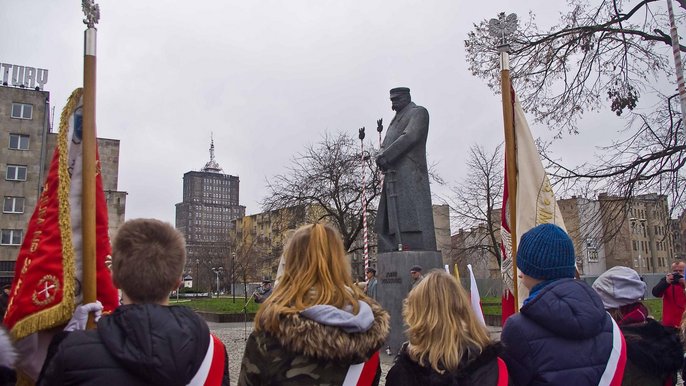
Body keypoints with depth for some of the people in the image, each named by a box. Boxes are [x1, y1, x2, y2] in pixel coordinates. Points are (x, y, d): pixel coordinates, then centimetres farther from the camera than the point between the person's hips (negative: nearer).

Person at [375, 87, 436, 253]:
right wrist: (381, 155, -1)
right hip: (393, 177, 8)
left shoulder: (418, 112, 5)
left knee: (412, 219, -14)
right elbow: (385, 145, 23)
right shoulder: (396, 119, 30)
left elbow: (410, 137, -12)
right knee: (385, 224, 2)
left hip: (409, 174, -8)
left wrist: (386, 156, -14)